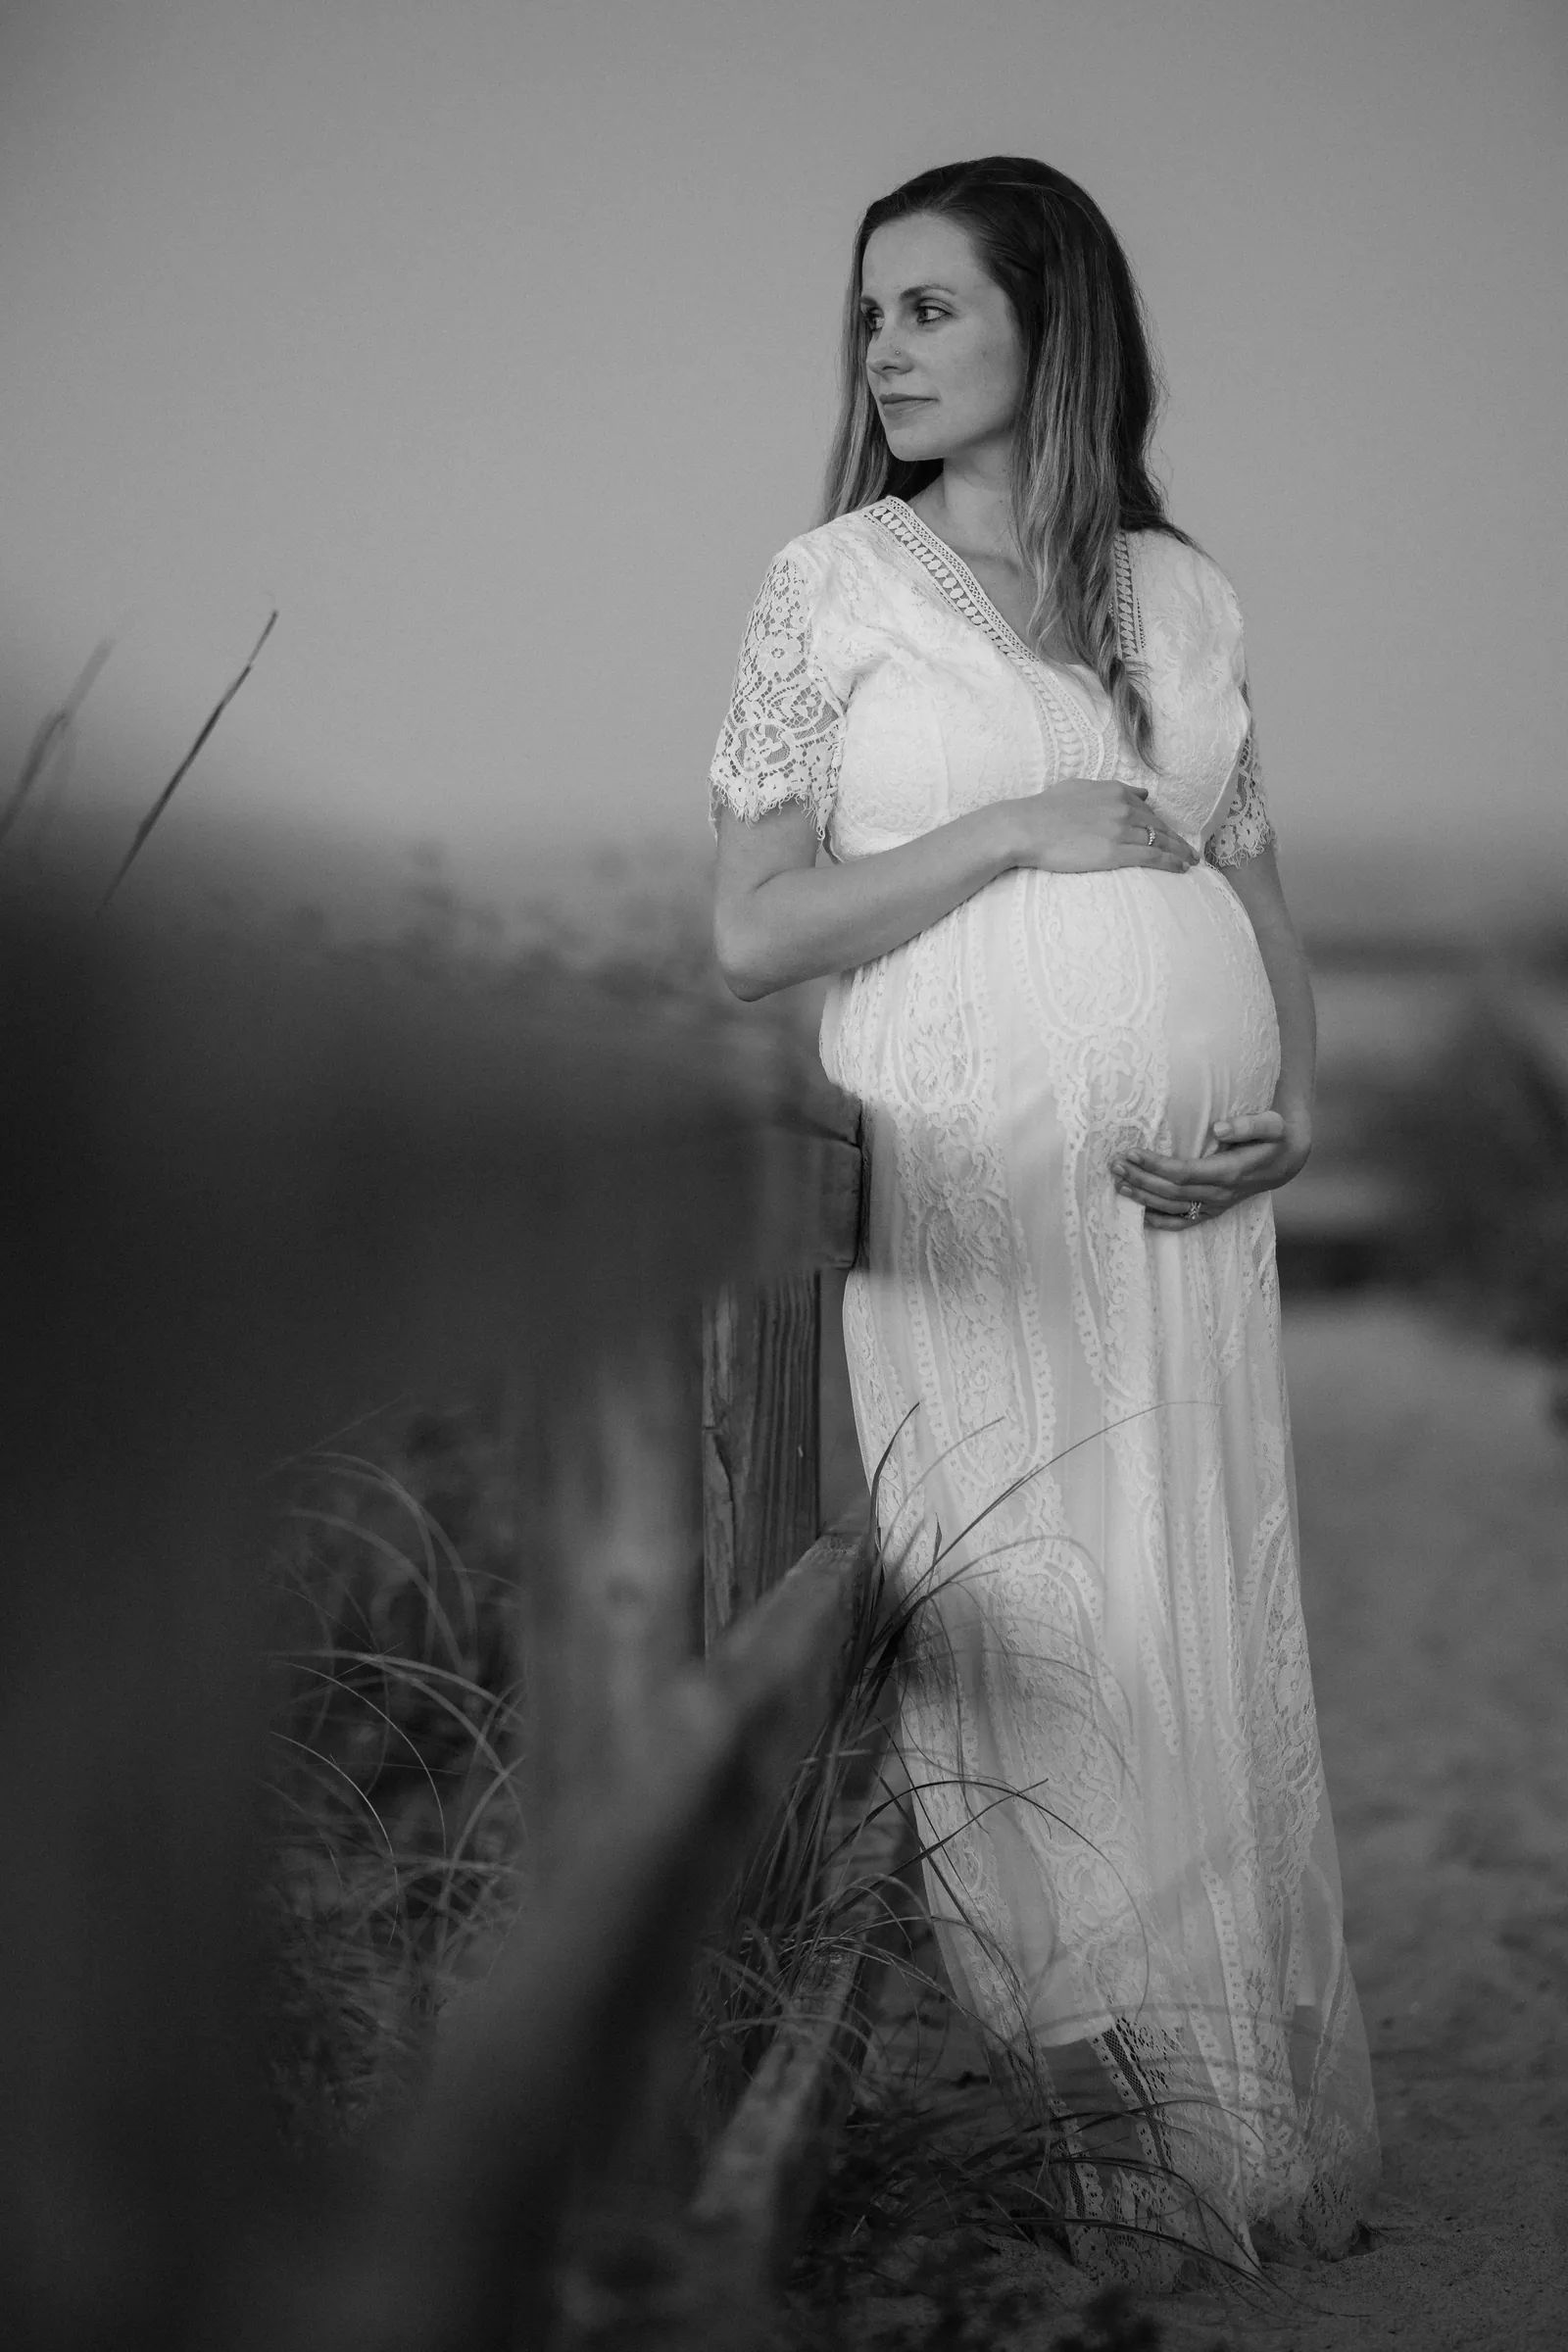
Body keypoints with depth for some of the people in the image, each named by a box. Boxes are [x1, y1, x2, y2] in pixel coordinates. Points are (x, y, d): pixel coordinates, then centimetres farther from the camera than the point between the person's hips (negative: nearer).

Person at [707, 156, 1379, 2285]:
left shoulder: (1187, 598, 11)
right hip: (971, 1212, -3)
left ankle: (1266, 2150, 16)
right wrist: (1016, 827, -11)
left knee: (1217, 1662, 6)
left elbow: (1257, 898, 16)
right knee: (1030, 1663, -1)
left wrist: (1297, 1114, -1)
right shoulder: (835, 587, 3)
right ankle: (1109, 2177, 10)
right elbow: (749, 935, -3)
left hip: (1190, 1219, 3)